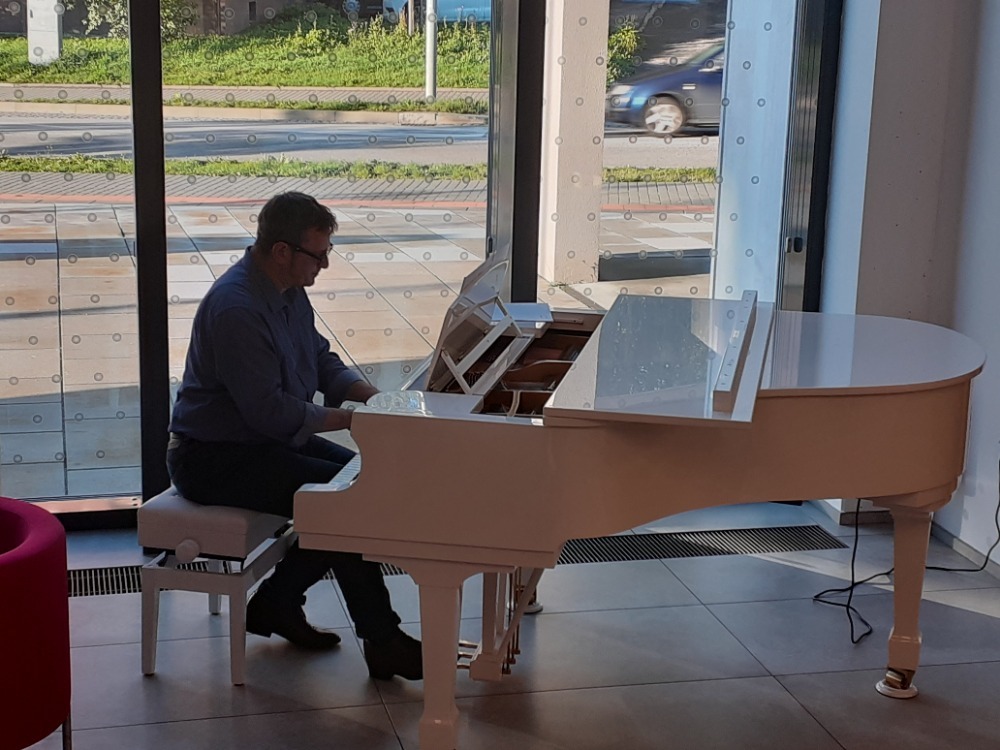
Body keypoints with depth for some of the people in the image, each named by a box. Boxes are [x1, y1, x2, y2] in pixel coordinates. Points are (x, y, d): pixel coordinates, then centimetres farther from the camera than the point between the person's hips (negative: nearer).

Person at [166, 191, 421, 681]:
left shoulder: (288, 291, 6)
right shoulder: (236, 308, -26)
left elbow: (323, 363, 16)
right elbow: (270, 411, -28)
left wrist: (376, 398, -2)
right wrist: (351, 418, -19)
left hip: (268, 438, 10)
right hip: (213, 457, -10)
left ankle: (276, 602, 10)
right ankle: (382, 643, -12)